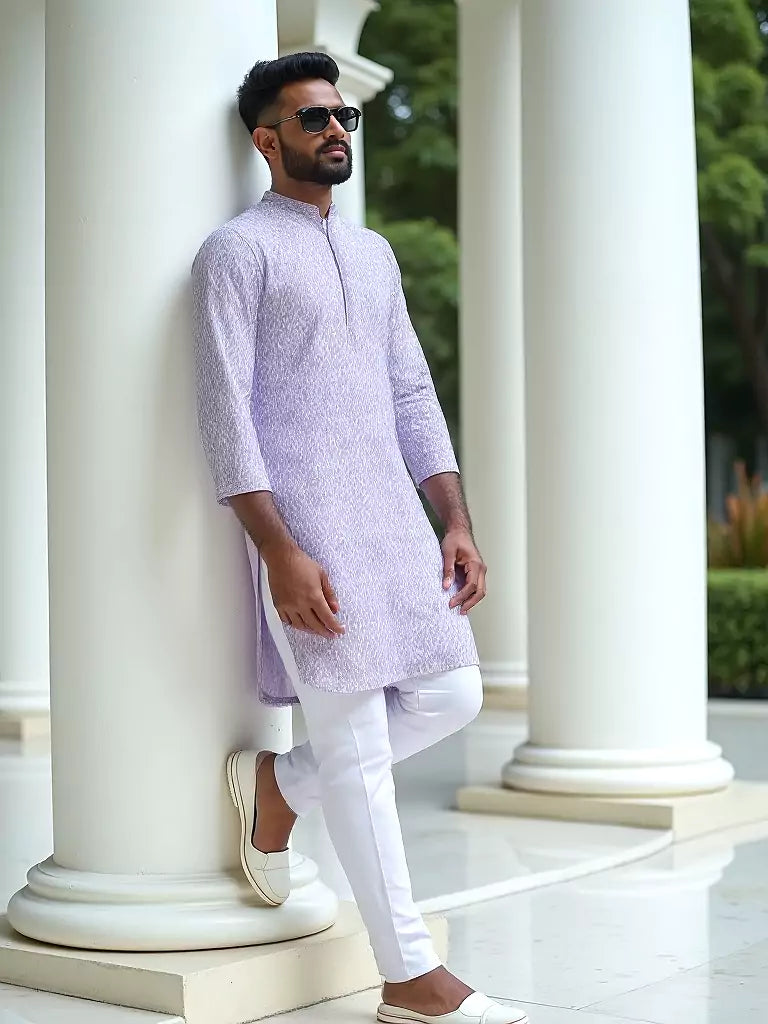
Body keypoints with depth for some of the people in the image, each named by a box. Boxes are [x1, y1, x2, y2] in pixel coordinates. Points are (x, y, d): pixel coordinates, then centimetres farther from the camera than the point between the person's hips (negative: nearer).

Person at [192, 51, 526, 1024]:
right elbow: (226, 411, -11)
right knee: (356, 742, -4)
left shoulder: (373, 253, 20)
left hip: (392, 511, 8)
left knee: (450, 695, 3)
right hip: (303, 521, -7)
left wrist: (457, 525, 7)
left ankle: (278, 782, 23)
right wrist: (280, 552, -19)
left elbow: (413, 395, 17)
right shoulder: (238, 249, -3)